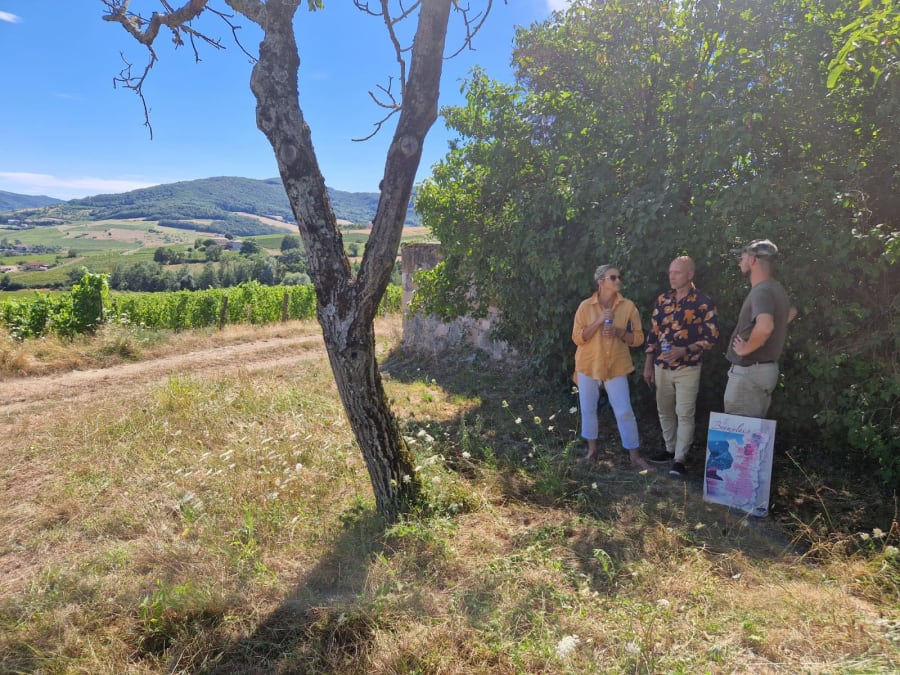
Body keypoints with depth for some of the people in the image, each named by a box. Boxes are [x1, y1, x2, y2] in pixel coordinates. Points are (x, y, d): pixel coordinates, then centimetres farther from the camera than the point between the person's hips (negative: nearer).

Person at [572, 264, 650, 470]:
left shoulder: (628, 306, -2)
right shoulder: (586, 306, -4)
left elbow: (638, 338, 1)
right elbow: (577, 338, -8)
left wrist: (619, 332, -18)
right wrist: (599, 321, -19)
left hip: (616, 366, 0)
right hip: (588, 365, 1)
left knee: (624, 411, -1)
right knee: (588, 408, 10)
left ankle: (635, 456, 11)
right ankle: (592, 449, 28)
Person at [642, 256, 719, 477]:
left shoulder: (703, 303, -8)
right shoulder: (662, 300, 6)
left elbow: (712, 337, -8)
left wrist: (684, 351, -21)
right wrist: (648, 365, 8)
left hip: (688, 368, -5)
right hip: (661, 367, 5)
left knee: (684, 414, -1)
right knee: (664, 411, 14)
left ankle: (680, 459, 7)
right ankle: (670, 449, 29)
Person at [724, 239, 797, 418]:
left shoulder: (761, 291, -21)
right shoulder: (776, 288, 10)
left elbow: (765, 326, -41)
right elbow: (792, 312, 32)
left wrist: (745, 348, -24)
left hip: (749, 371, -10)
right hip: (767, 368, 10)